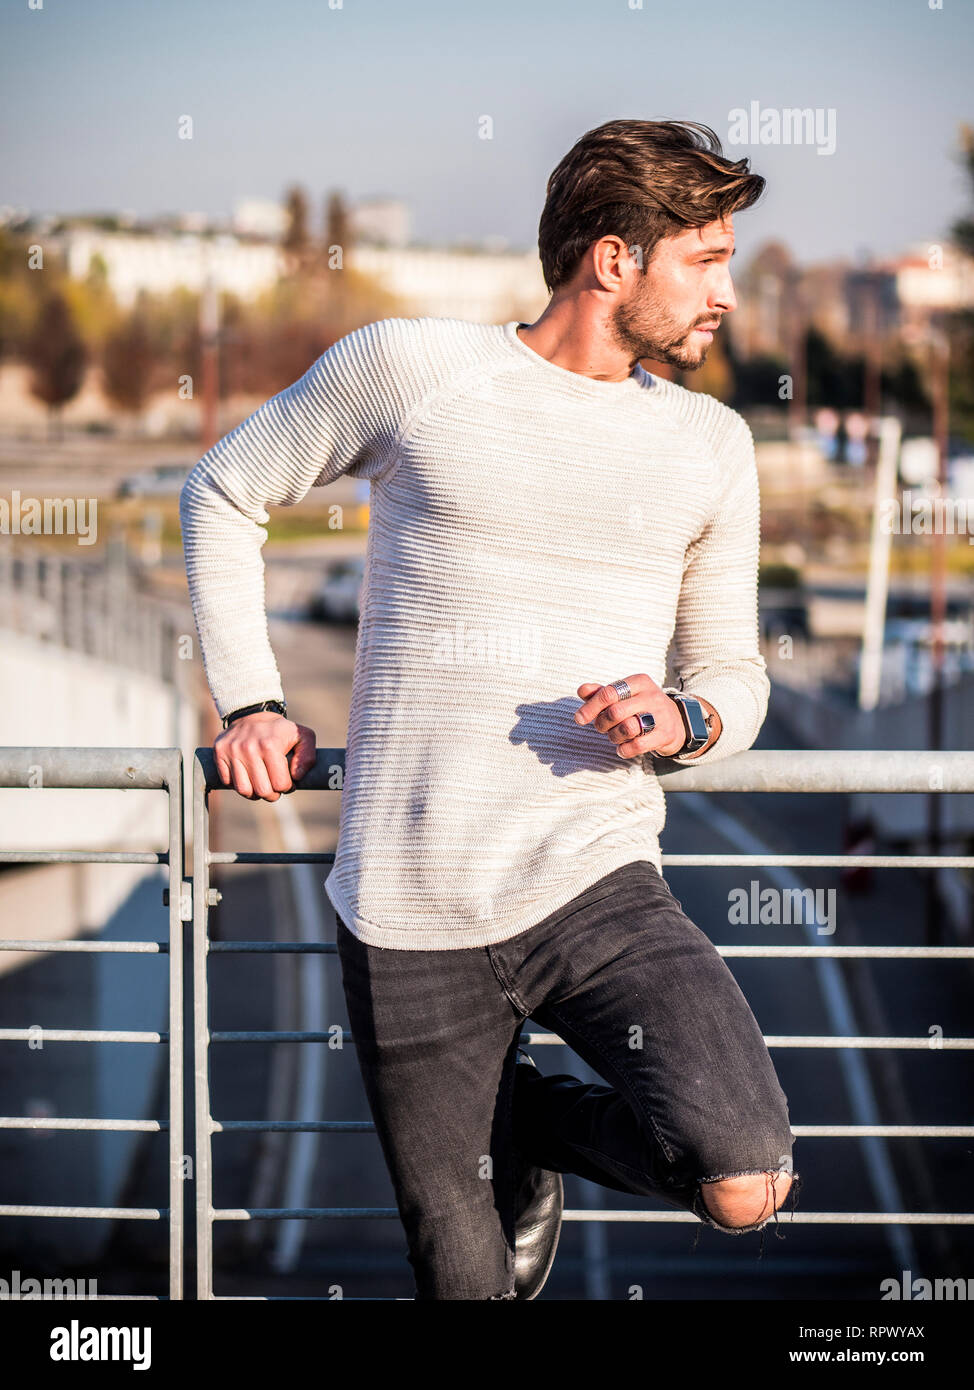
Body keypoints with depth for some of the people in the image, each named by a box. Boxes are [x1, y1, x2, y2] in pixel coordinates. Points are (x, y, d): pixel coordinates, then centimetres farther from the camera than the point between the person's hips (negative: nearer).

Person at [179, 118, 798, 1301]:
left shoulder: (708, 445, 9)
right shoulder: (406, 366, 0)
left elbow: (735, 671, 16)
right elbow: (223, 495, 14)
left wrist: (685, 720, -8)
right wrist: (249, 702, 5)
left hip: (597, 889, 2)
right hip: (408, 909, -2)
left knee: (747, 1186, -20)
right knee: (467, 1279, 1)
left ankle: (533, 1122, 11)